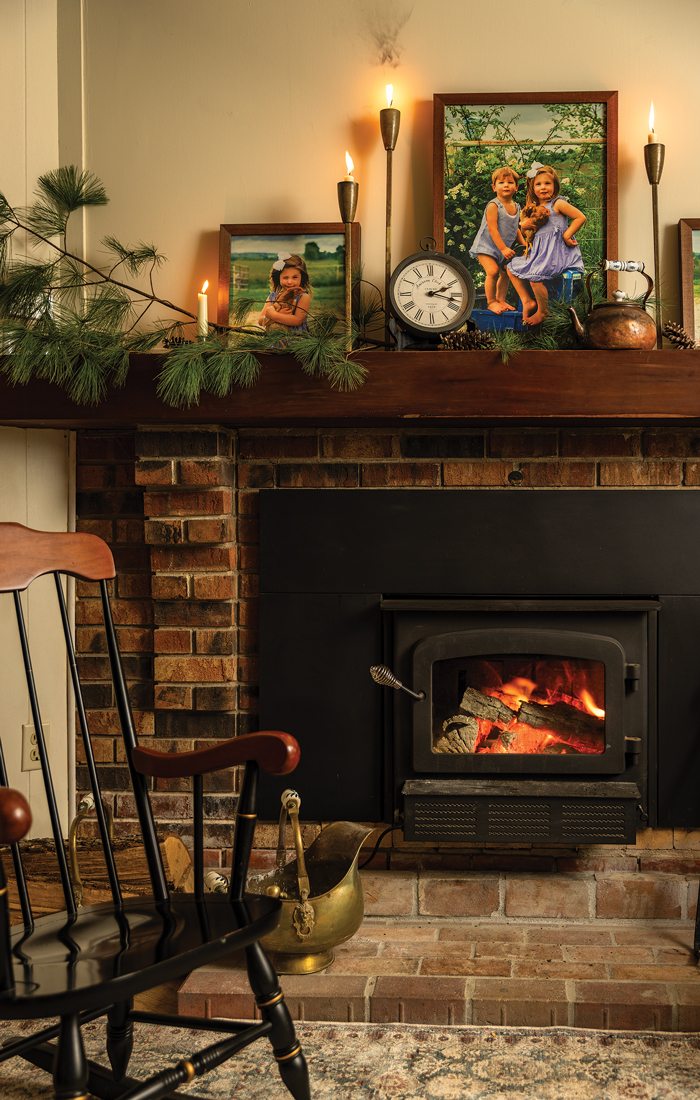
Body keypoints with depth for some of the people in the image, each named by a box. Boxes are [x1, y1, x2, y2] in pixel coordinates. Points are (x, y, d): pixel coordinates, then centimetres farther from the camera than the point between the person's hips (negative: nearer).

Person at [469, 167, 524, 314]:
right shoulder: (493, 206, -17)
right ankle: (491, 302, -10)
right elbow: (493, 229, -21)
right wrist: (503, 248, -25)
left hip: (505, 248, 8)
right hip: (486, 246, -7)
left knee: (505, 273, 8)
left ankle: (501, 300, 22)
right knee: (493, 271, -21)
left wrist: (524, 244, 6)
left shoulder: (516, 207, 6)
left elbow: (515, 229, 17)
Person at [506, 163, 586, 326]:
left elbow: (581, 217, -11)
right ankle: (528, 301, 9)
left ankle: (543, 311, -8)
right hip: (539, 251, 9)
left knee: (535, 275, -28)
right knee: (511, 268, 9)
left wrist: (567, 235, -14)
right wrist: (524, 226, -1)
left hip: (557, 250, -9)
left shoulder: (558, 204, -6)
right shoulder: (534, 207, 15)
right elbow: (528, 235, 20)